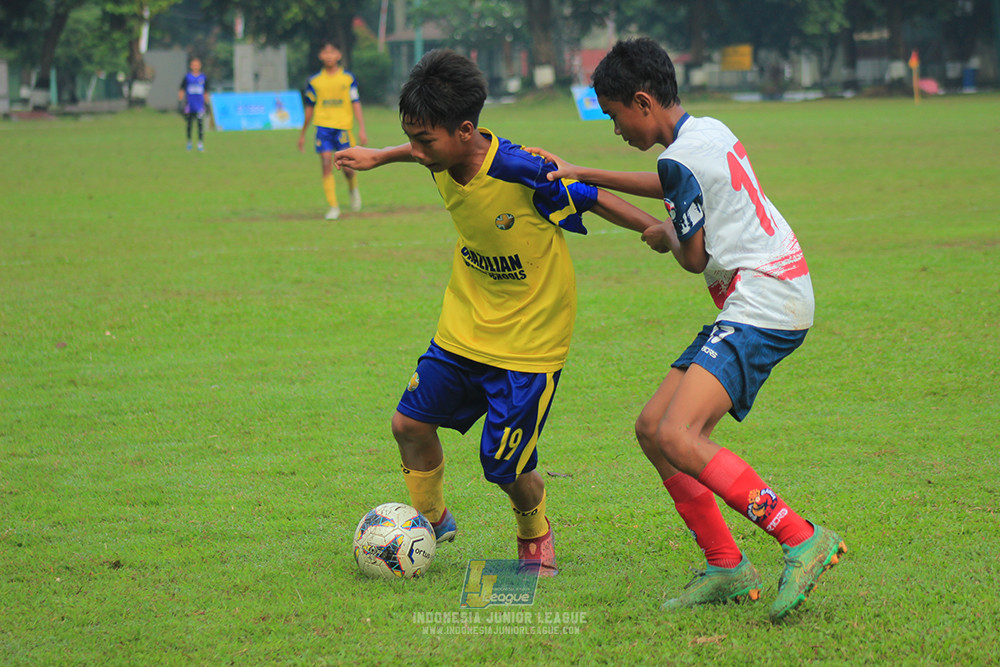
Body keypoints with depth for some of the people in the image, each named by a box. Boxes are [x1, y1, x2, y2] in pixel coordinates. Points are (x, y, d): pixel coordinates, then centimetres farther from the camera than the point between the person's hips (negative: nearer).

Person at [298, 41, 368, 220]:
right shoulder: (314, 81, 7)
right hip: (323, 126, 1)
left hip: (344, 127, -1)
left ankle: (353, 189, 29)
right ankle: (333, 207, -5)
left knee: (347, 167, -6)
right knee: (326, 165, -10)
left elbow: (356, 104, 3)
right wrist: (303, 134, 19)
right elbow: (310, 109, 15)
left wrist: (362, 129, -6)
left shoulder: (348, 78, 3)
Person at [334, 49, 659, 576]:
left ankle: (535, 534, 27)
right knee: (410, 422, 5)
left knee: (503, 465, -6)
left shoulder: (525, 175, -29)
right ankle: (430, 521, 31)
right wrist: (379, 156, 27)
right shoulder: (446, 161, -9)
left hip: (530, 340, -6)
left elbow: (593, 200, -16)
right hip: (463, 328, 7)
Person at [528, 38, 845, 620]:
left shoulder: (680, 156, -13)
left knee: (677, 436, -23)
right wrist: (581, 174, 38)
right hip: (770, 298, 10)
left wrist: (665, 236, 17)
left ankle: (804, 540, -23)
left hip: (763, 302, -10)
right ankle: (727, 567, 9)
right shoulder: (709, 131, 15)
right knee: (652, 429, 9)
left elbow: (693, 256, -6)